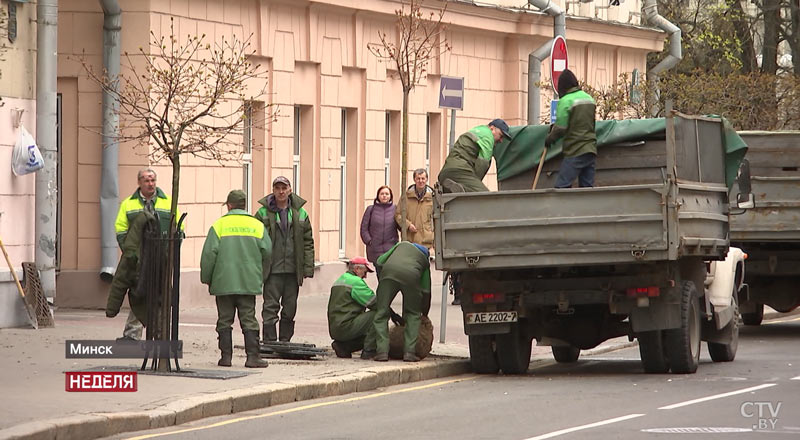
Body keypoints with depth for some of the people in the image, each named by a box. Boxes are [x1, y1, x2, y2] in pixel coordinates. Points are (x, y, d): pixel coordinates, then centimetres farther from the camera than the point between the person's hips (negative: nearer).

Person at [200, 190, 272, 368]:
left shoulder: (219, 225, -2)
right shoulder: (257, 225, 5)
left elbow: (209, 253, -6)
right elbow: (267, 252, 3)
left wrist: (206, 278, 4)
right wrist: (260, 276, 17)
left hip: (224, 282, -1)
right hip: (249, 283, 1)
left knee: (225, 320, 6)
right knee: (249, 320, 3)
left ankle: (226, 355, 4)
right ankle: (253, 356, -5)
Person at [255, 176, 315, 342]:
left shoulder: (301, 214, 7)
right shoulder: (263, 213, 0)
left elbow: (308, 243, 9)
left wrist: (308, 269, 2)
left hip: (293, 271, 3)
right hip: (272, 271, -3)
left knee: (290, 308, 8)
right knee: (270, 307, -5)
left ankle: (285, 341, 17)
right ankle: (269, 342, -3)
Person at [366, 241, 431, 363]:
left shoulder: (403, 244, 38)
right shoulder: (424, 258, 35)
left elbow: (380, 261, 31)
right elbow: (426, 290, 33)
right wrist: (424, 313, 45)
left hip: (389, 271, 0)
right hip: (411, 275, 0)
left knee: (381, 314, 9)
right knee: (413, 315, 18)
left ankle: (382, 351, 0)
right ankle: (409, 351, 8)